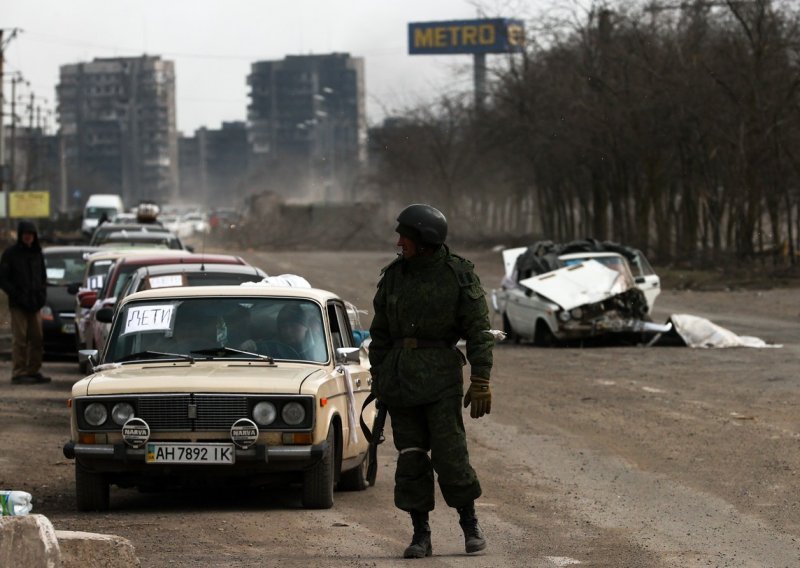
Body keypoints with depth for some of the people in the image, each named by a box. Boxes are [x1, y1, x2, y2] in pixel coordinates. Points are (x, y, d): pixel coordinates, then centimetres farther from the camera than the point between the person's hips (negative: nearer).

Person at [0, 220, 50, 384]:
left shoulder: (37, 253, 12)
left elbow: (43, 277, 21)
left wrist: (42, 294, 5)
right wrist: (17, 294, -14)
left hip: (35, 303, 5)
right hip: (18, 304, -5)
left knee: (37, 339, 5)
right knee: (20, 340, -7)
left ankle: (34, 371, 13)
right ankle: (19, 373, -6)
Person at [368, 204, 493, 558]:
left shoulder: (459, 275, -6)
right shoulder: (394, 276, 5)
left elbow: (479, 330, -6)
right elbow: (380, 332, 12)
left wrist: (481, 382, -12)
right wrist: (378, 381, 10)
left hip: (440, 375, -4)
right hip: (399, 377, 4)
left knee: (449, 453, -8)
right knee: (410, 458, 2)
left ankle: (470, 523, 11)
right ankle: (421, 535, 8)